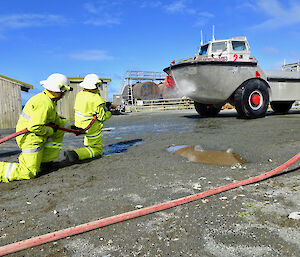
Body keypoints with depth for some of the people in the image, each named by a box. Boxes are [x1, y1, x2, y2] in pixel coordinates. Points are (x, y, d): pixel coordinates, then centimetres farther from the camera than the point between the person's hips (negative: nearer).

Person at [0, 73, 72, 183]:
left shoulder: (49, 99, 9)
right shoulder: (45, 104, -24)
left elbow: (55, 118, 23)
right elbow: (35, 127, -29)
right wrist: (50, 131, -12)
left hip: (35, 136, 10)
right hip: (30, 138, -10)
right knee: (29, 173, -6)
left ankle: (44, 160, 20)